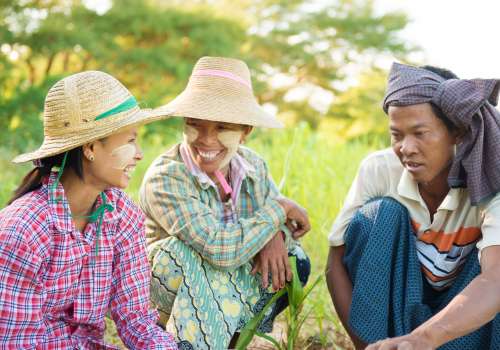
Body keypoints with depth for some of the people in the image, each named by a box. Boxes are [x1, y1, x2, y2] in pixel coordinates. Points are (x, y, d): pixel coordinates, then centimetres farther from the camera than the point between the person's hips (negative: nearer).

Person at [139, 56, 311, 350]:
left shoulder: (254, 166, -5)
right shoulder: (165, 178, -25)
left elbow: (288, 224, 0)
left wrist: (276, 236, -25)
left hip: (234, 289, 6)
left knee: (294, 262, -14)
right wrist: (279, 208, -23)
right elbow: (221, 251, -34)